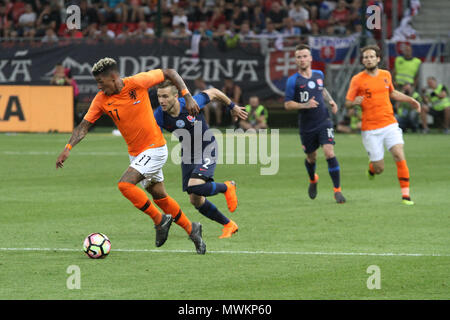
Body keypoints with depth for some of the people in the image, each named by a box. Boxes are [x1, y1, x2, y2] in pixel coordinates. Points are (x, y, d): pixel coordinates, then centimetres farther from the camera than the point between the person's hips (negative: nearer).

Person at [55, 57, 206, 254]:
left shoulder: (137, 83, -17)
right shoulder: (101, 100, -5)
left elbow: (169, 73, -6)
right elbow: (84, 125, -6)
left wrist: (187, 97, -13)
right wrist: (68, 148, -20)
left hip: (154, 148, -6)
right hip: (135, 153, 6)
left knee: (125, 184, -21)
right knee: (159, 196, 13)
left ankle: (160, 220, -5)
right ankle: (191, 229, 32)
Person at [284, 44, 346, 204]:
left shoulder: (319, 74, 5)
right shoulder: (293, 81, -8)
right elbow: (287, 104, -7)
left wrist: (330, 100, 10)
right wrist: (304, 105, -21)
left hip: (323, 121, 1)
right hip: (306, 126, -1)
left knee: (329, 153, -15)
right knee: (311, 157, 13)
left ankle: (337, 189, -10)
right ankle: (313, 180, 47)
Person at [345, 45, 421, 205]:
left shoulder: (386, 75, 9)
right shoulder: (357, 80, -4)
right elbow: (347, 103, -1)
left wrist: (410, 100, 18)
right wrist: (355, 102, -23)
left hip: (390, 124, 3)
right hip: (370, 129, -3)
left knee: (399, 155, -18)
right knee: (379, 168, -3)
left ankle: (405, 194, -13)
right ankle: (371, 168, 36)